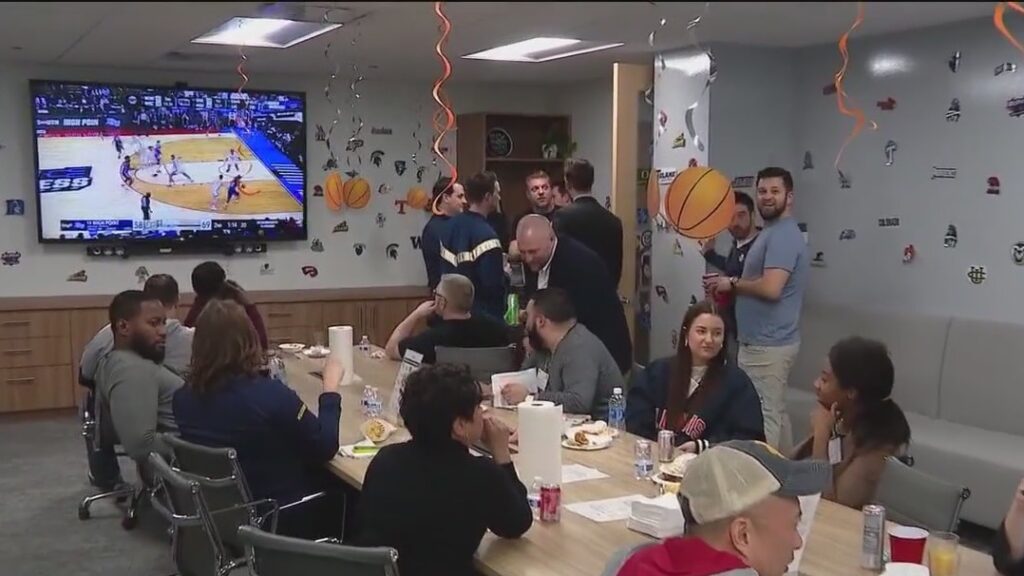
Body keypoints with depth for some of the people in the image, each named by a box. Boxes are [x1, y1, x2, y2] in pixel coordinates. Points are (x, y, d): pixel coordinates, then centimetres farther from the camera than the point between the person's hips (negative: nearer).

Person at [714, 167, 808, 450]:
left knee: (763, 418, -7)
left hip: (767, 344, -11)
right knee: (776, 412, 16)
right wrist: (735, 283, 7)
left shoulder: (783, 235, -17)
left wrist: (732, 284, -12)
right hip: (769, 340, 11)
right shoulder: (773, 232, 17)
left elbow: (771, 288, -27)